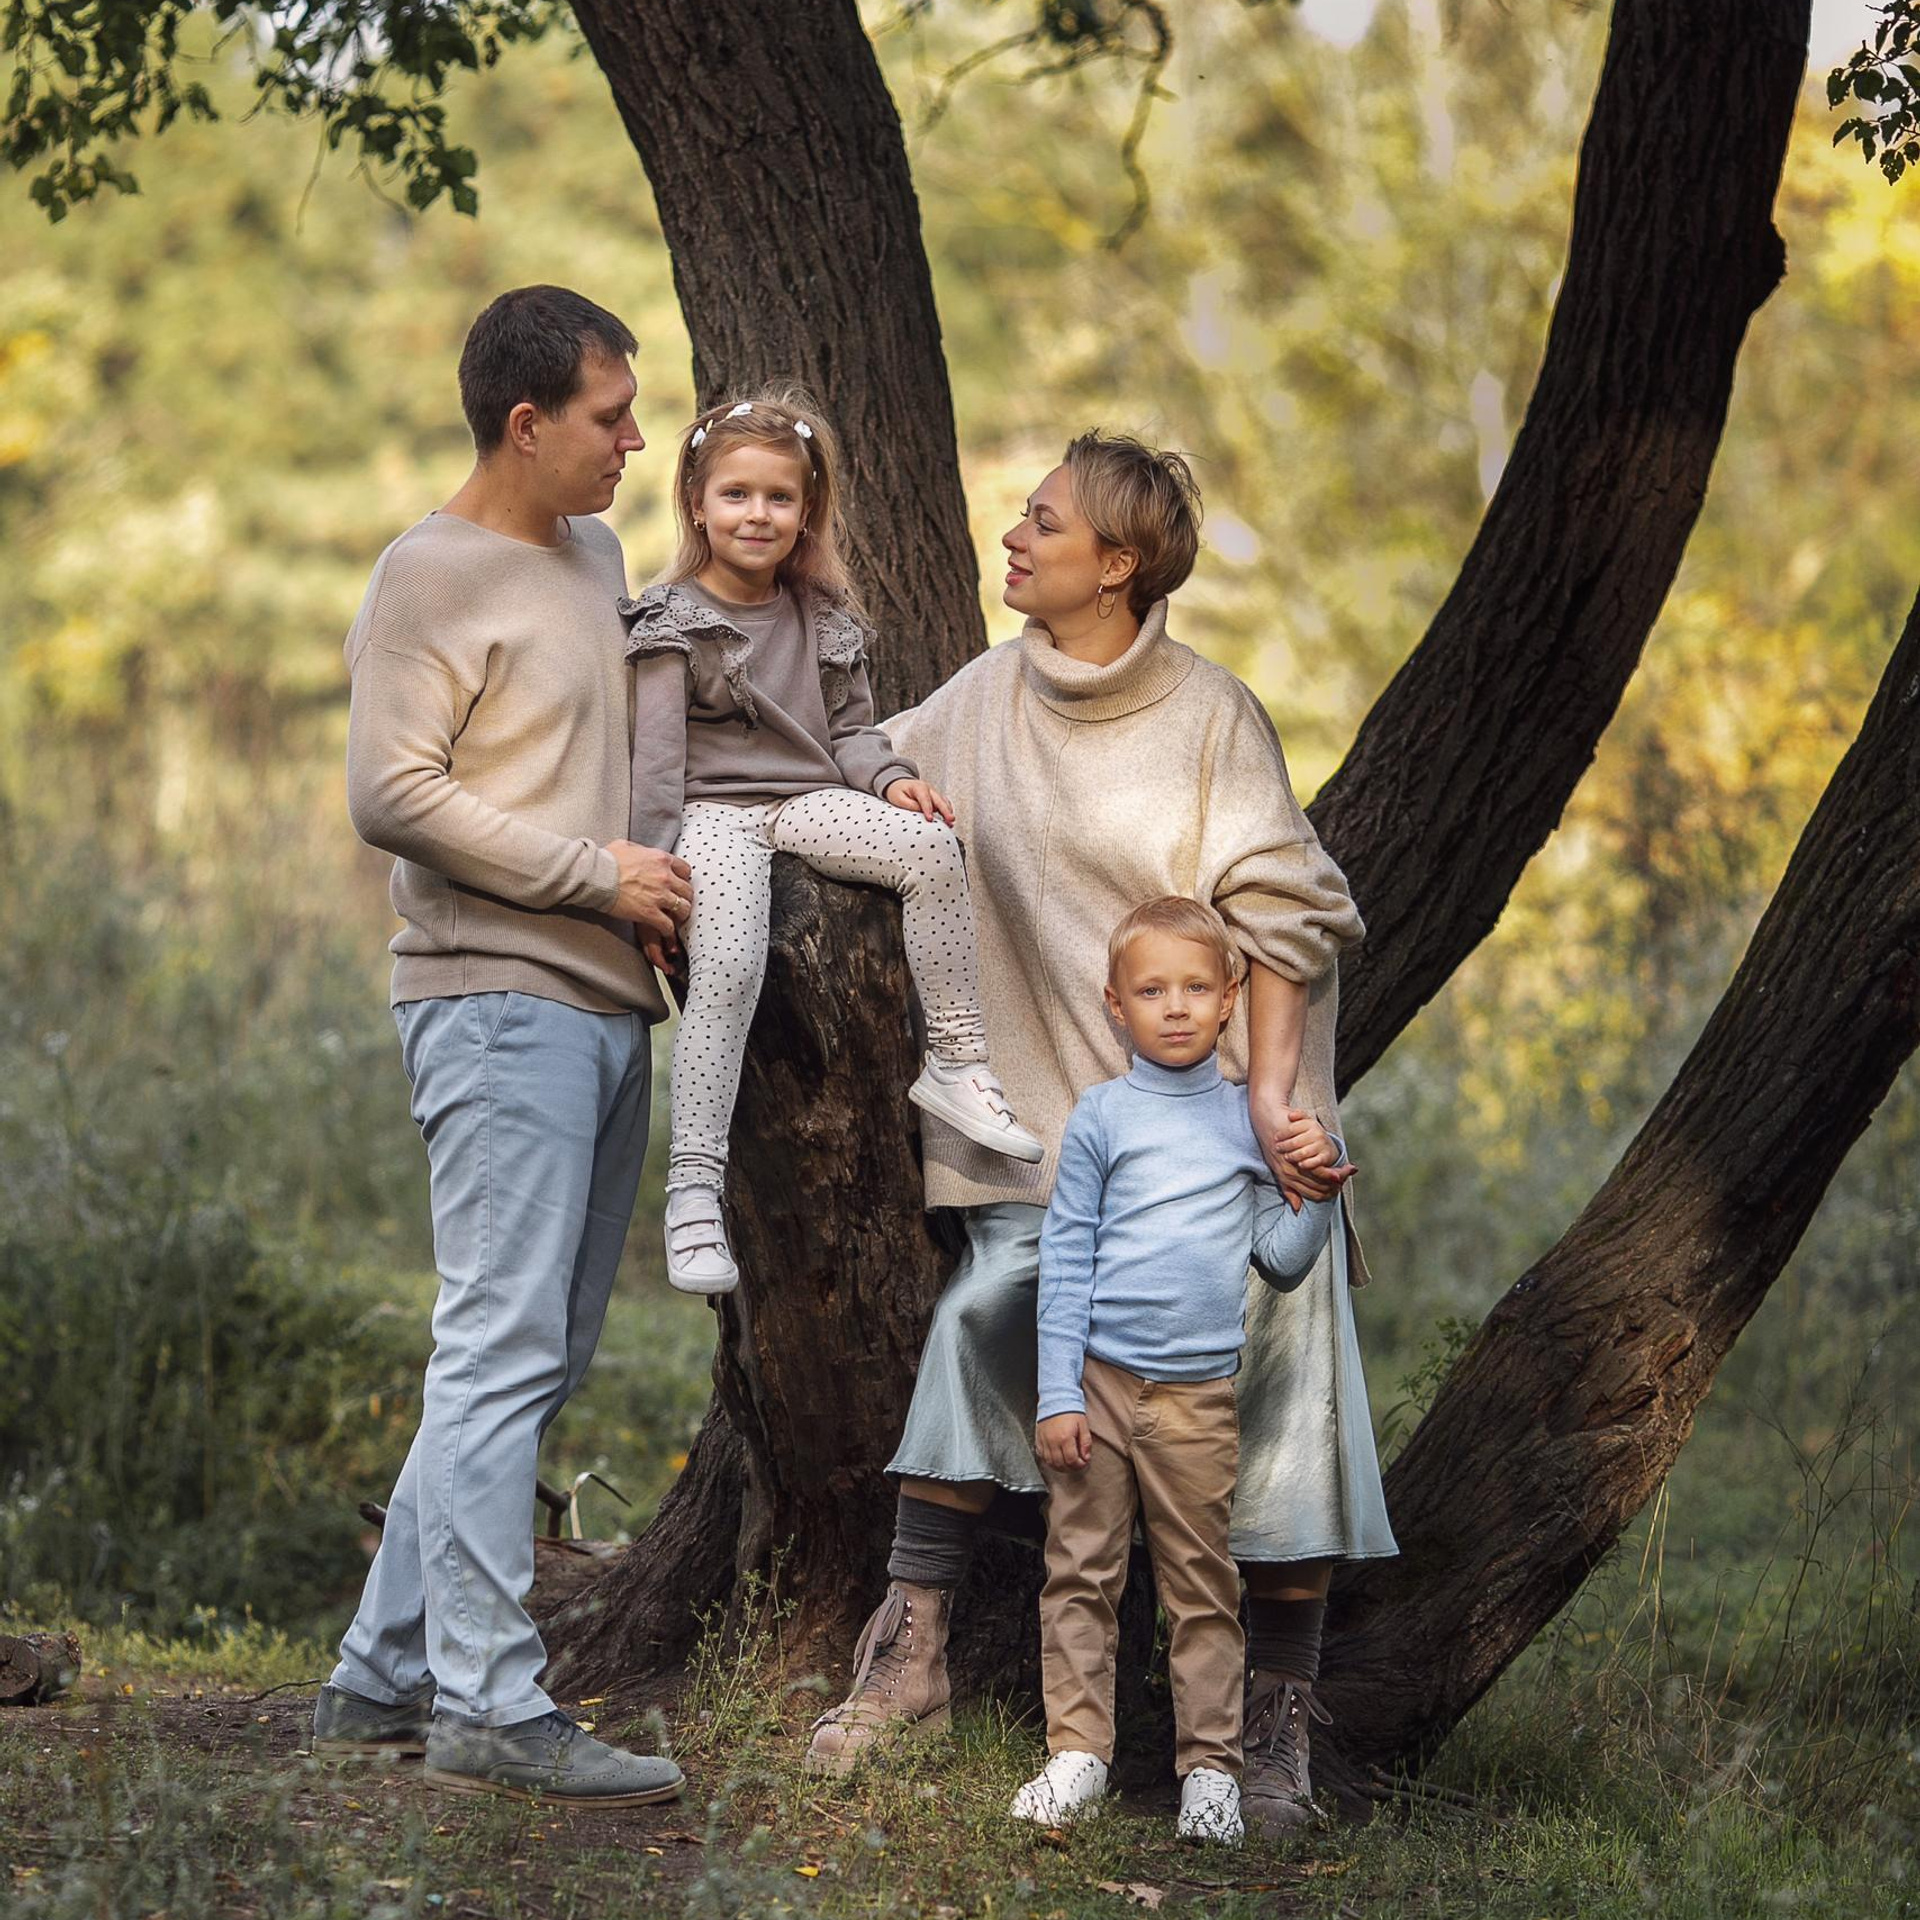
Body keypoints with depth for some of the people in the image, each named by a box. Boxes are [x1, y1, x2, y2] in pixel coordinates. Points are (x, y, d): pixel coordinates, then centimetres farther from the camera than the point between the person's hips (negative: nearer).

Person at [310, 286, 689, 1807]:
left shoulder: (597, 556, 19)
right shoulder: (431, 578, -6)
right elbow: (392, 795, -14)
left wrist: (672, 897, 14)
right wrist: (596, 873, -13)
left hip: (605, 1008, 9)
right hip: (499, 1002, -9)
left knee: (538, 1361, 9)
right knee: (504, 1350, -12)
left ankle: (384, 1676, 14)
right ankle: (491, 1707, -12)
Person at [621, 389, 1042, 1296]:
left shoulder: (824, 619, 14)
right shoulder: (672, 625, -2)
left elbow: (847, 727, 18)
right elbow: (656, 756, -6)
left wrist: (888, 777, -3)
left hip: (808, 802, 5)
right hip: (713, 815, -5)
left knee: (929, 846, -24)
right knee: (728, 965, -30)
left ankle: (956, 1061, -14)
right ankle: (693, 1187, -28)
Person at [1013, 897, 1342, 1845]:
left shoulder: (1251, 1119, 8)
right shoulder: (1102, 1116, 2)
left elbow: (1281, 1261, 11)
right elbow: (1064, 1259, 1)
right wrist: (1057, 1396, -4)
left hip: (1200, 1393, 1)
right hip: (1100, 1382, -1)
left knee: (1204, 1587, 4)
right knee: (1081, 1576, 2)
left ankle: (1209, 1765, 9)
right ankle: (1077, 1753, 10)